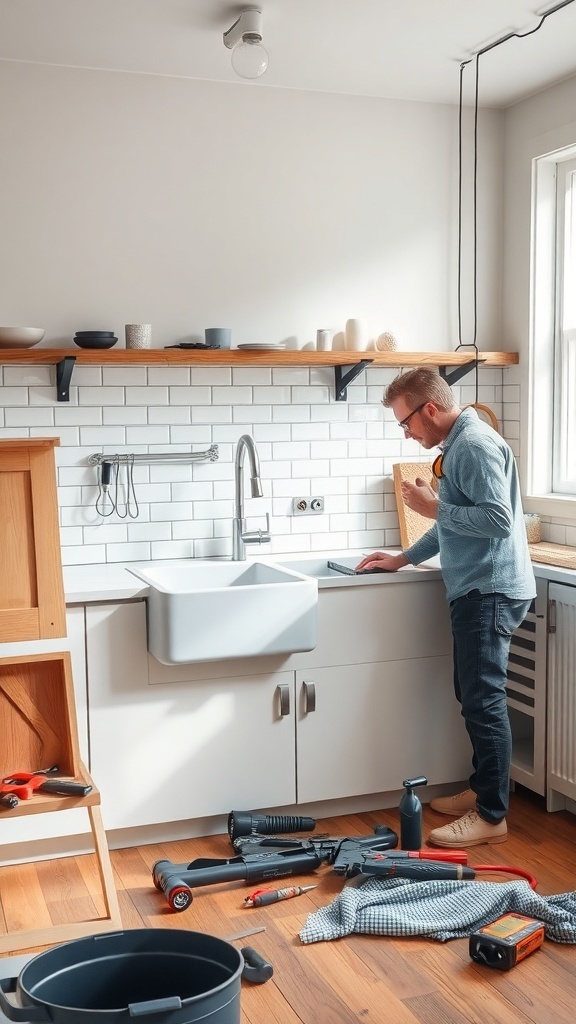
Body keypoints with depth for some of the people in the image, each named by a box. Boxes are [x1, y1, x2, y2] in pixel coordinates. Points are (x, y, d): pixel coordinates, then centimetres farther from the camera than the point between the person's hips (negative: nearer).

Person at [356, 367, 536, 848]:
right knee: (476, 697, 15)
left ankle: (492, 816, 0)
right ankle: (484, 790, 26)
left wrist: (434, 507, -15)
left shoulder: (476, 444, -15)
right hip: (476, 589, 10)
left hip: (491, 590, -10)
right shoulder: (457, 445, 16)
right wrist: (403, 559, 22)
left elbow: (498, 519, -24)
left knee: (484, 701, -7)